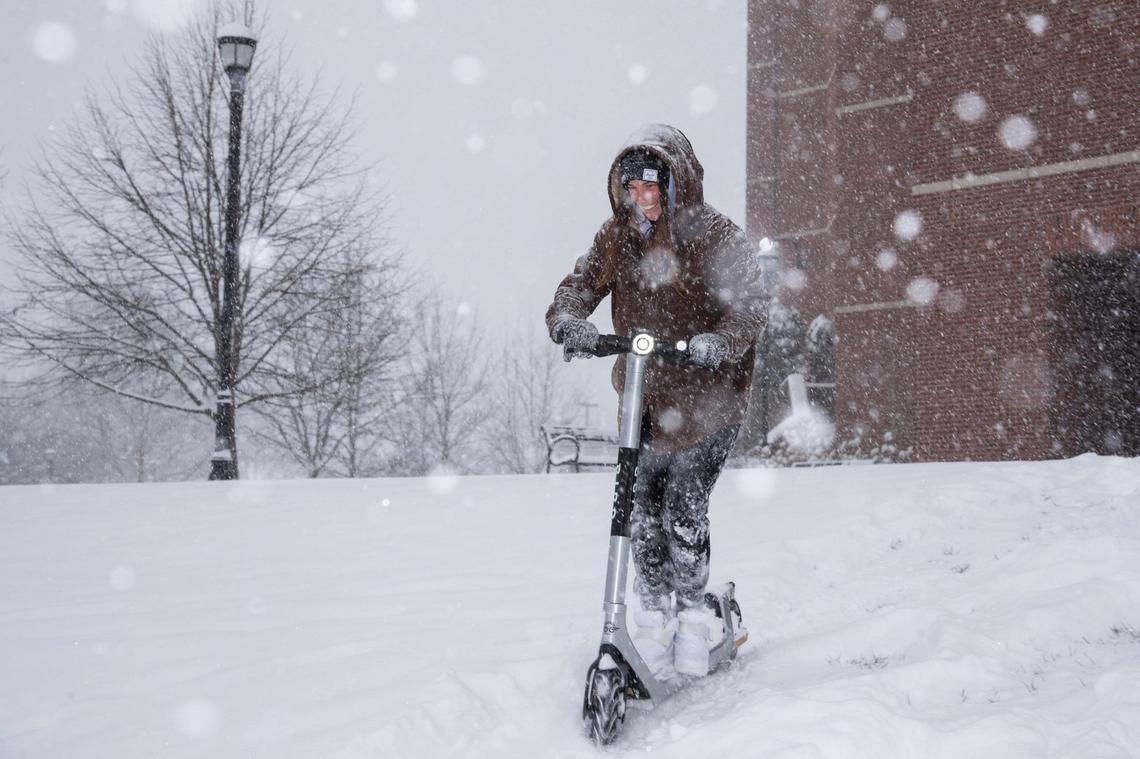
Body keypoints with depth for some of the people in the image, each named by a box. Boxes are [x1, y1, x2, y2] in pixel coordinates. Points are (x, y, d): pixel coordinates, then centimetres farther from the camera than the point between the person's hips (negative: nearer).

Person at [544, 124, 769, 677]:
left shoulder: (717, 236, -10)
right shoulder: (616, 237, 3)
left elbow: (751, 304, -17)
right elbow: (579, 284, -6)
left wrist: (719, 342, -37)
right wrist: (568, 321, -29)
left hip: (708, 398, -4)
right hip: (643, 399, 4)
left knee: (684, 507, -11)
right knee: (642, 509, 2)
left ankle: (692, 612, 9)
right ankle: (654, 613, 18)